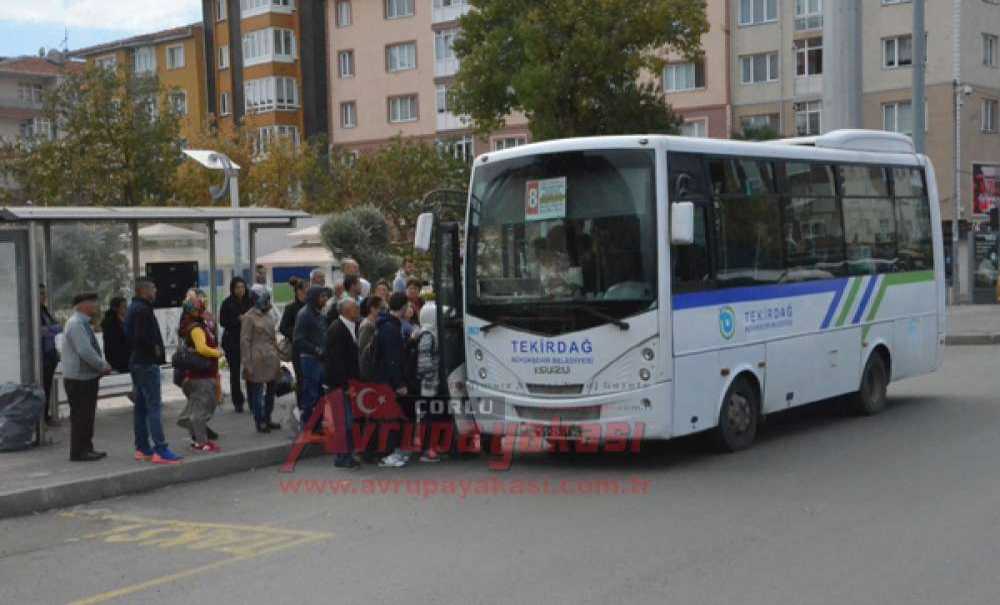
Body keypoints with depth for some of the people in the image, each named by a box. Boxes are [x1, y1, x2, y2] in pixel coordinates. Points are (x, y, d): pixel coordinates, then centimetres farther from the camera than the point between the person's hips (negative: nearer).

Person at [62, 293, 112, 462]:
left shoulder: (83, 324, 14)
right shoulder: (76, 324, -18)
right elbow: (85, 351, -26)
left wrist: (102, 366, 9)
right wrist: (103, 366, -15)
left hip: (88, 376, 10)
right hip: (78, 378, -10)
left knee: (87, 414, 15)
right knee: (80, 415, -5)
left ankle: (86, 448, 23)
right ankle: (78, 452, 1)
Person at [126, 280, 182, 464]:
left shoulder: (133, 308, 16)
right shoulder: (143, 310, -16)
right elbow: (141, 336, -26)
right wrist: (155, 348, -12)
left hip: (136, 362, 11)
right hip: (147, 363, -11)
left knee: (140, 406, 13)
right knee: (154, 406, -12)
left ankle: (142, 448, 18)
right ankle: (160, 450, -15)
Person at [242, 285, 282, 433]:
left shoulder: (269, 315, 13)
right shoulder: (249, 317, -8)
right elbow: (245, 341, -10)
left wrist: (277, 358, 16)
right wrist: (247, 363, -14)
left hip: (271, 359, 7)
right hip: (258, 360, -7)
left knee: (271, 390, 13)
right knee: (257, 392, -2)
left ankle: (267, 419, 24)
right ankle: (259, 422, 6)